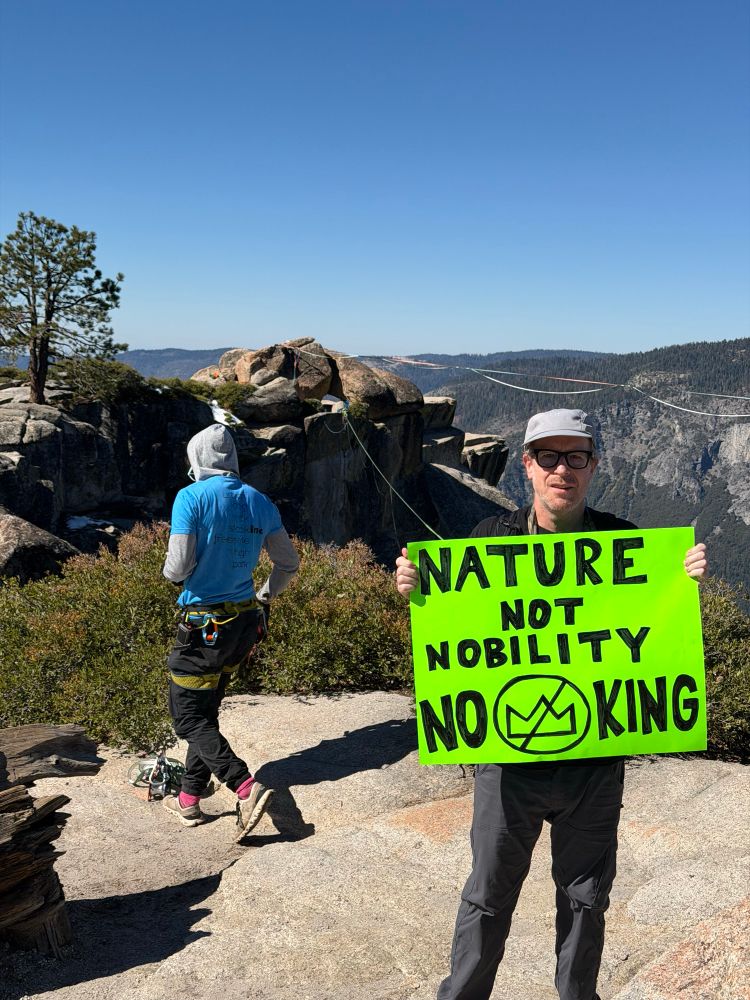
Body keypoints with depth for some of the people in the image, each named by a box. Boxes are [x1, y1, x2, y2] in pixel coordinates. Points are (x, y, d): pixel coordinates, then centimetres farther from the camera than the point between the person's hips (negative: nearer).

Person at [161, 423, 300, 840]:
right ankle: (190, 799, 28)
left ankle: (247, 788, -11)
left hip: (203, 625, -6)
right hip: (247, 622, 6)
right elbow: (289, 563, 10)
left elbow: (177, 569, -17)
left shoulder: (192, 497, -14)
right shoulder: (260, 502, 3)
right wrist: (265, 595, 26)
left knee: (188, 716, 5)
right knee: (206, 709, 20)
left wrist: (171, 567, 6)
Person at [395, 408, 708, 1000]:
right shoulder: (490, 539, -6)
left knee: (586, 897, 20)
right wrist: (415, 591, -18)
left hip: (596, 762, 1)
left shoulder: (621, 541, -5)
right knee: (488, 898, 14)